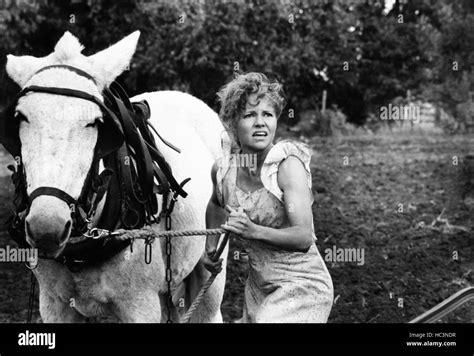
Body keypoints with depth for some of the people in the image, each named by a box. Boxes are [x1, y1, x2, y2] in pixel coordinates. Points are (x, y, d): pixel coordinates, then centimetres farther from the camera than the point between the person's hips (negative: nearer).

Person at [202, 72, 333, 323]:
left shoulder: (288, 164, -19)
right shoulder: (223, 169, -4)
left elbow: (304, 238, -27)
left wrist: (254, 231, -38)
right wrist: (210, 248, 11)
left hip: (302, 286, -6)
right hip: (258, 289, 6)